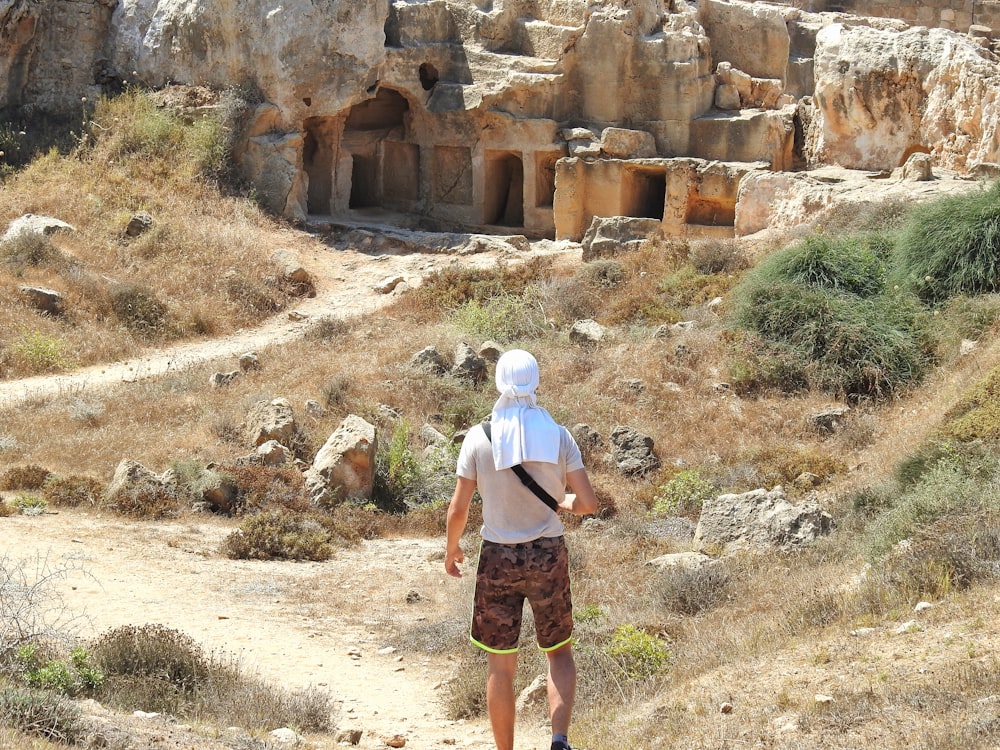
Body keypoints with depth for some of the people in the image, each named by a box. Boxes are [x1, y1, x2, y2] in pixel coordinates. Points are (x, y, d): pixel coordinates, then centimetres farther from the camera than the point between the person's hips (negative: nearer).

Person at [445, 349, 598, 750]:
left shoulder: (479, 437, -9)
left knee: (500, 665, 13)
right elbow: (588, 503, -9)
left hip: (498, 559, -1)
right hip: (548, 556, 1)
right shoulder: (557, 436, -7)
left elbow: (458, 509, -6)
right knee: (559, 652, 18)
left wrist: (451, 548, 13)